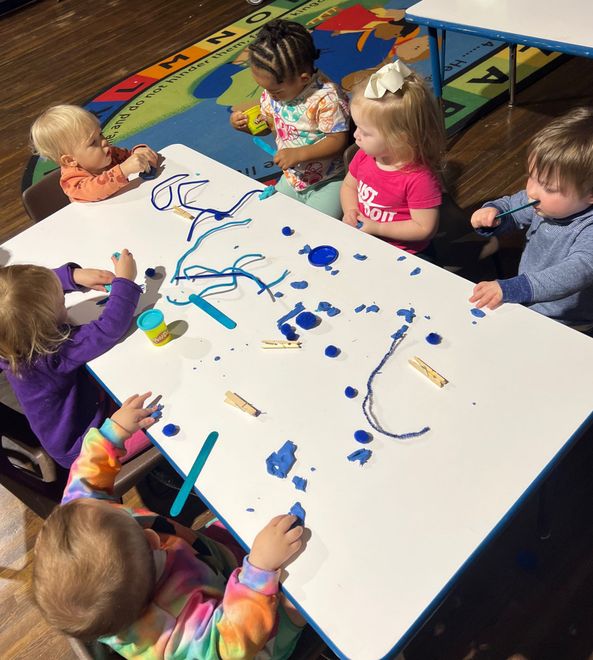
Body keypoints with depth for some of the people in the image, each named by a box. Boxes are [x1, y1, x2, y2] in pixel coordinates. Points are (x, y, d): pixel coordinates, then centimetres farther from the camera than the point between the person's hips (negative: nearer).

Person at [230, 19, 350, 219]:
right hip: (291, 178, 7)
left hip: (328, 182, -7)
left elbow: (338, 140, -24)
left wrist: (299, 154, -33)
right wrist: (244, 124, -7)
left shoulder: (326, 98, -26)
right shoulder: (272, 92, -4)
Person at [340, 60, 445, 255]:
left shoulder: (419, 178, -26)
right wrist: (350, 210, -8)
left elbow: (425, 228, -21)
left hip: (401, 253, -6)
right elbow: (349, 185, 14)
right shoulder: (364, 156, -5)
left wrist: (377, 228, -21)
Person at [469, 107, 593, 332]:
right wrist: (492, 212, -13)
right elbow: (511, 206, 13)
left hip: (566, 325, -6)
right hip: (523, 305, 7)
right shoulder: (540, 203, -7)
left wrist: (511, 288, -55)